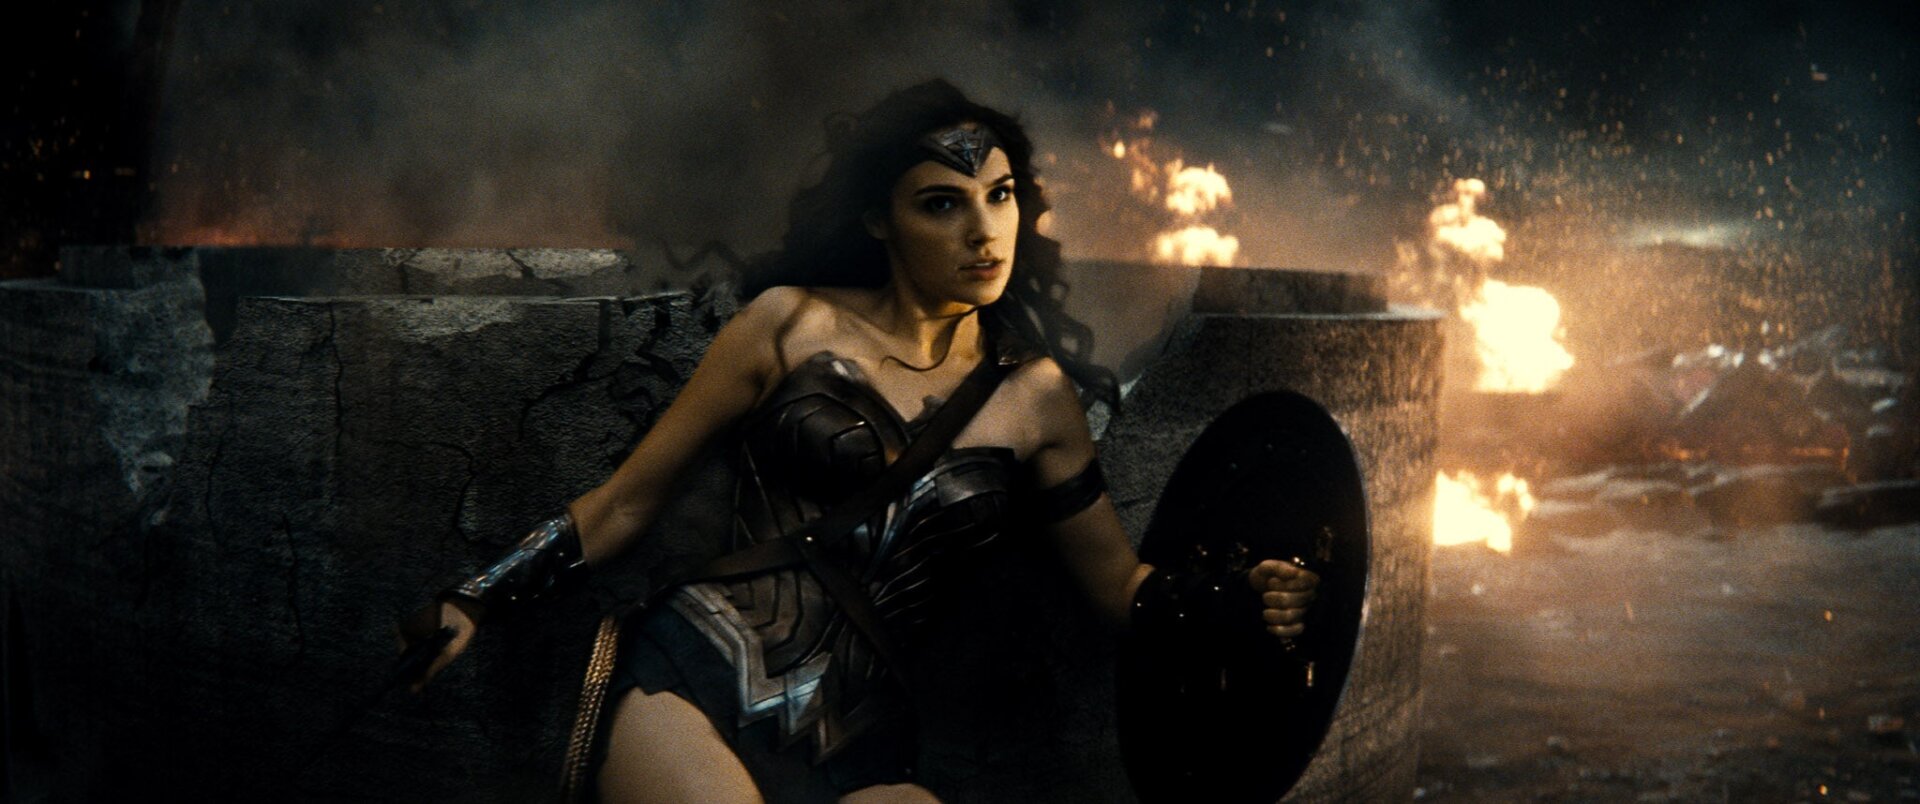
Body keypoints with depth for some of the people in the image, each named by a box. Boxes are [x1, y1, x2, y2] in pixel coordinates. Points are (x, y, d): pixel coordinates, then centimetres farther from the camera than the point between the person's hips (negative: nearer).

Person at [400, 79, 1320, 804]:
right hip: (691, 685, -3)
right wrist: (476, 600, 1)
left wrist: (1239, 596, -3)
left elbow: (1122, 584, 16)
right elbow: (627, 499, 8)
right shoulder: (794, 322, 3)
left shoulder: (1034, 394, 11)